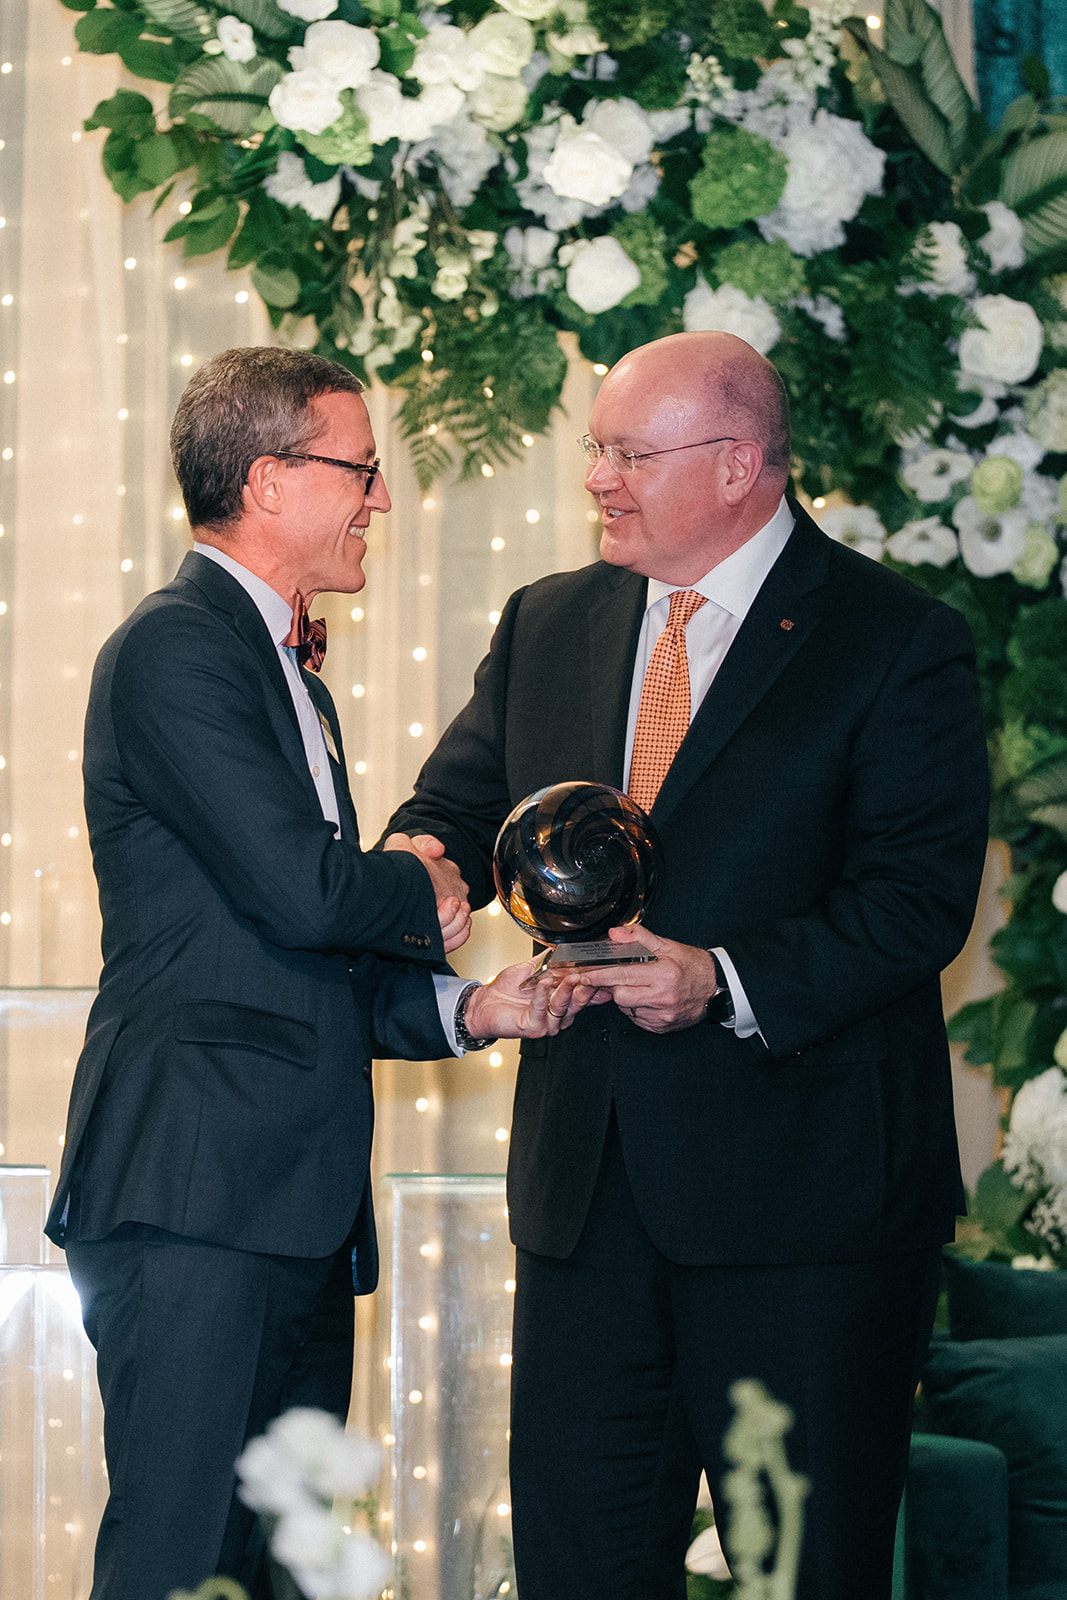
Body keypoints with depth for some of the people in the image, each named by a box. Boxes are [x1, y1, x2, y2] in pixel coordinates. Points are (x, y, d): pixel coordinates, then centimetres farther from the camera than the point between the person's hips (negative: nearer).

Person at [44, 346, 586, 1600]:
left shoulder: (288, 671, 24)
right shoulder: (174, 648, -7)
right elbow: (301, 890, -18)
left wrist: (462, 1008, 9)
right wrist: (424, 895, 2)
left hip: (298, 1212, 10)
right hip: (194, 1191, -10)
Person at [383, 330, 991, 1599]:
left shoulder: (897, 642, -6)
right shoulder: (547, 624, 12)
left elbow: (920, 893, -13)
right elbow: (462, 804, 14)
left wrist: (728, 981, -25)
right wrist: (427, 862, -11)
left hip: (800, 1185, -5)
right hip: (585, 1178, 5)